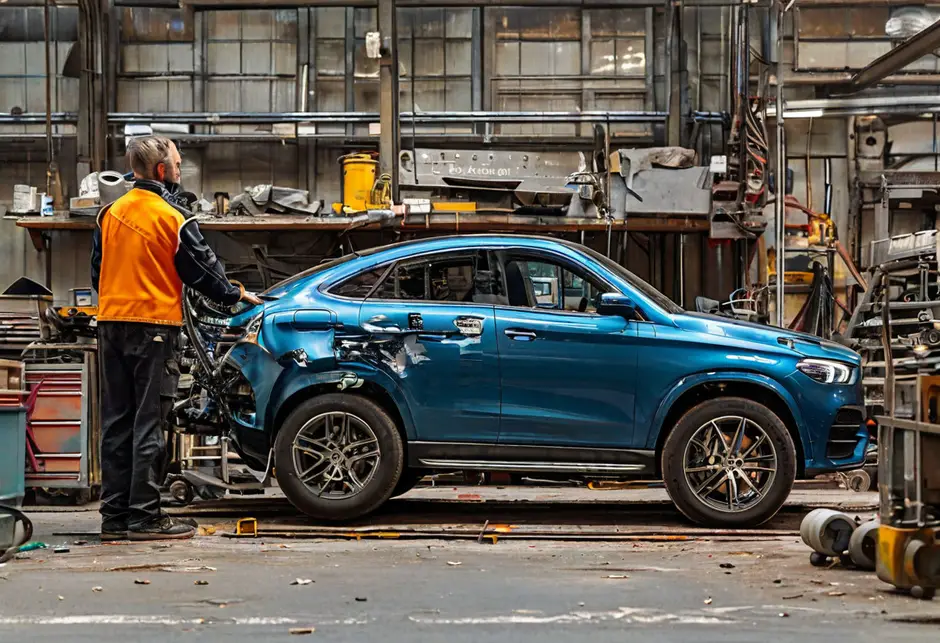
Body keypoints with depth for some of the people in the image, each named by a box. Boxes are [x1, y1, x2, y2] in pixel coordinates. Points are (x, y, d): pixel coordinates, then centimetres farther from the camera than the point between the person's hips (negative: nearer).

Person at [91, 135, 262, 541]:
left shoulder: (110, 214, 8)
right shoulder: (173, 219, -9)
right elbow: (203, 272, -2)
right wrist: (237, 294, 14)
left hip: (111, 324, 6)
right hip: (154, 326, -6)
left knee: (116, 421, 9)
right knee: (148, 423, -3)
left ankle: (114, 515, 12)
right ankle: (144, 516, -1)